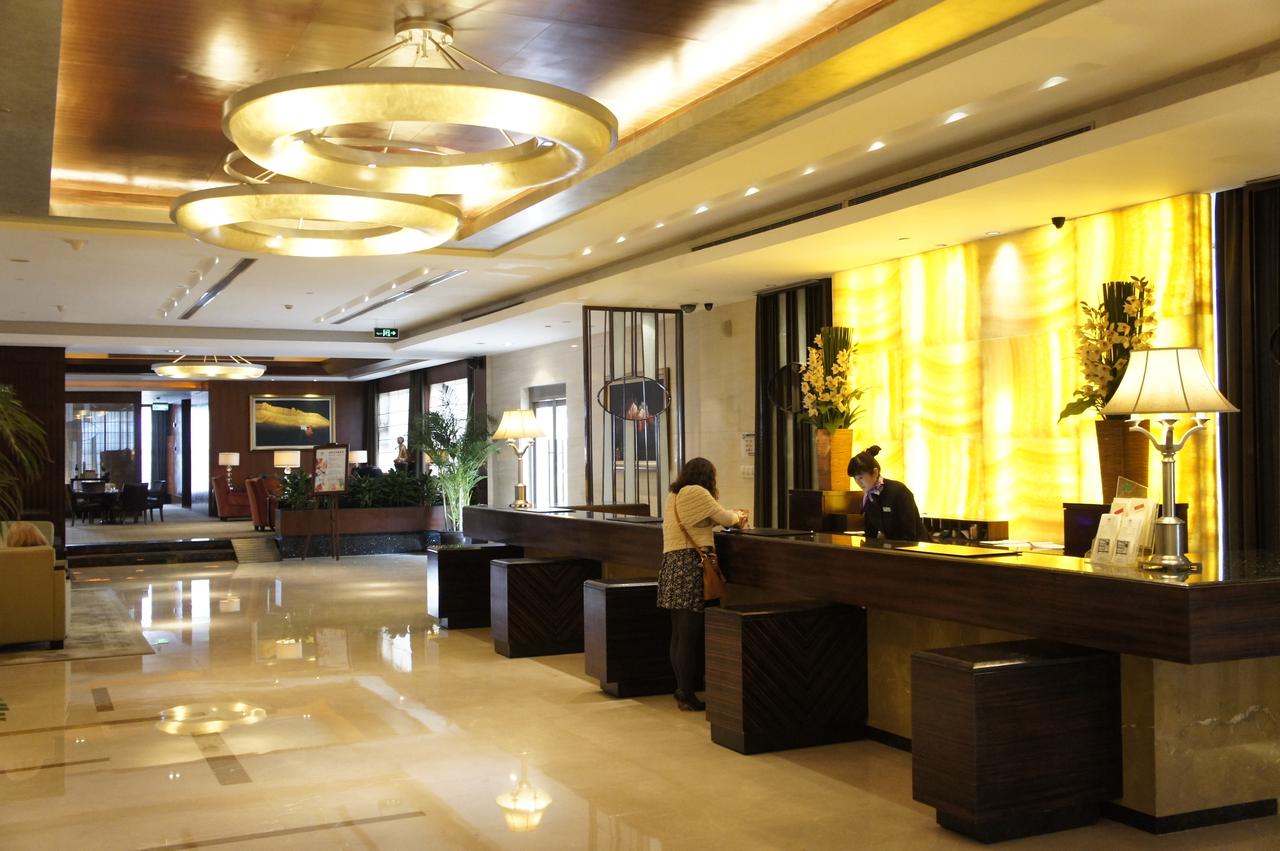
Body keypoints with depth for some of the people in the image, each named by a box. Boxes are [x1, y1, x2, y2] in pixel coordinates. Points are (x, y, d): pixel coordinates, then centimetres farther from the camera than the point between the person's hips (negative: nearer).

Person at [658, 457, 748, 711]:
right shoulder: (696, 492, -7)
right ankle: (687, 695, -3)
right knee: (690, 635, -6)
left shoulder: (674, 495, 20)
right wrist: (737, 516, 20)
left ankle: (682, 689, 19)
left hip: (671, 564, 10)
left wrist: (732, 516, 31)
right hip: (690, 564, -10)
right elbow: (724, 518, -2)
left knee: (679, 633, 13)